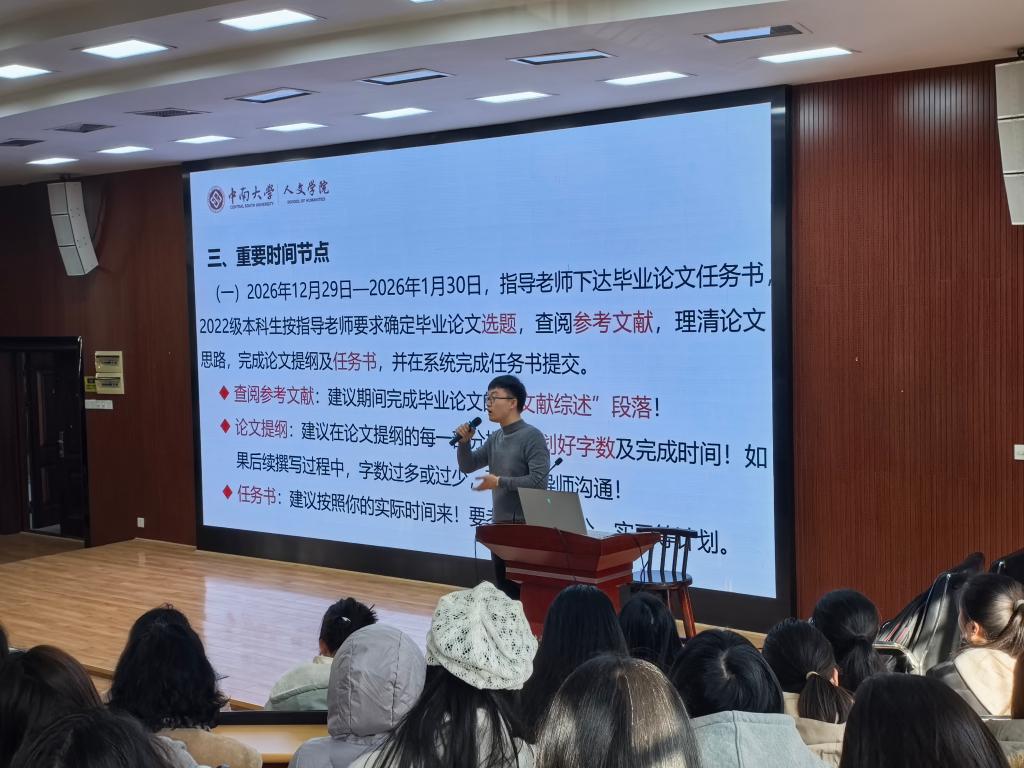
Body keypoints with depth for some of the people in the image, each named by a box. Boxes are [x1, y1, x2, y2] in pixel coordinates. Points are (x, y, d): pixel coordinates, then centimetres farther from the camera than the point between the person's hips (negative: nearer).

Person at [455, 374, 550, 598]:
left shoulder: (532, 437, -14)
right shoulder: (494, 439, 11)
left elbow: (539, 481, -21)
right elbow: (467, 466, 15)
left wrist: (500, 482, -20)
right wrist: (464, 443, -3)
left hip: (526, 527, -8)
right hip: (499, 526, 8)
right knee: (504, 590, 14)